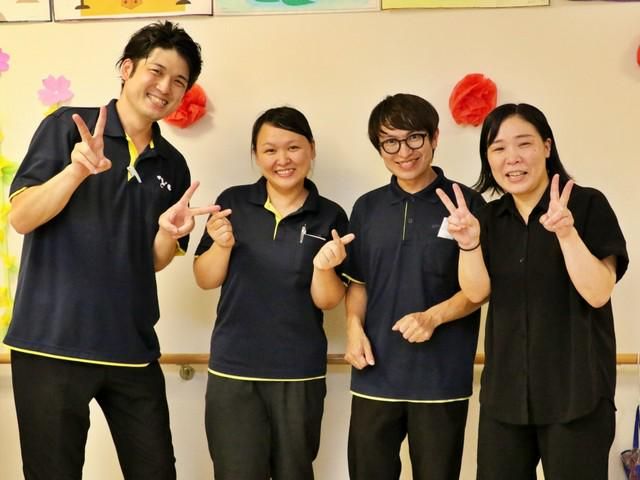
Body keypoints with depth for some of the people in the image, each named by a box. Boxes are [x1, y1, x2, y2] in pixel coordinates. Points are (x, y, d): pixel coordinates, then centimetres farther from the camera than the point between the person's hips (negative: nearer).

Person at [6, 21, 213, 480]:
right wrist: (77, 170, -23)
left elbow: (154, 262, 13)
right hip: (52, 342, -4)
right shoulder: (67, 126, -2)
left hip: (132, 348, 4)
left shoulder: (173, 166, 10)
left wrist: (168, 232, -9)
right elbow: (21, 217, -8)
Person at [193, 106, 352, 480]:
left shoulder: (330, 216, -4)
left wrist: (324, 267, -22)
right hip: (232, 370, 0)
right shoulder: (233, 203, -2)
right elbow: (206, 280, 2)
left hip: (300, 374, 0)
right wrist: (222, 245, -17)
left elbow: (327, 301, -2)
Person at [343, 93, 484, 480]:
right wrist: (354, 326, -3)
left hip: (442, 377, -3)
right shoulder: (367, 207, 9)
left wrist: (433, 317, -17)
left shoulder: (467, 204, -4)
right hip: (375, 374, 3)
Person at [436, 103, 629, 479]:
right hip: (505, 391, 4)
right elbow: (477, 292, -1)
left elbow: (598, 293, -14)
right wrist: (469, 243, -17)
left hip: (576, 391, -4)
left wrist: (566, 233, -27)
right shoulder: (491, 217, 7)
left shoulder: (588, 204, -7)